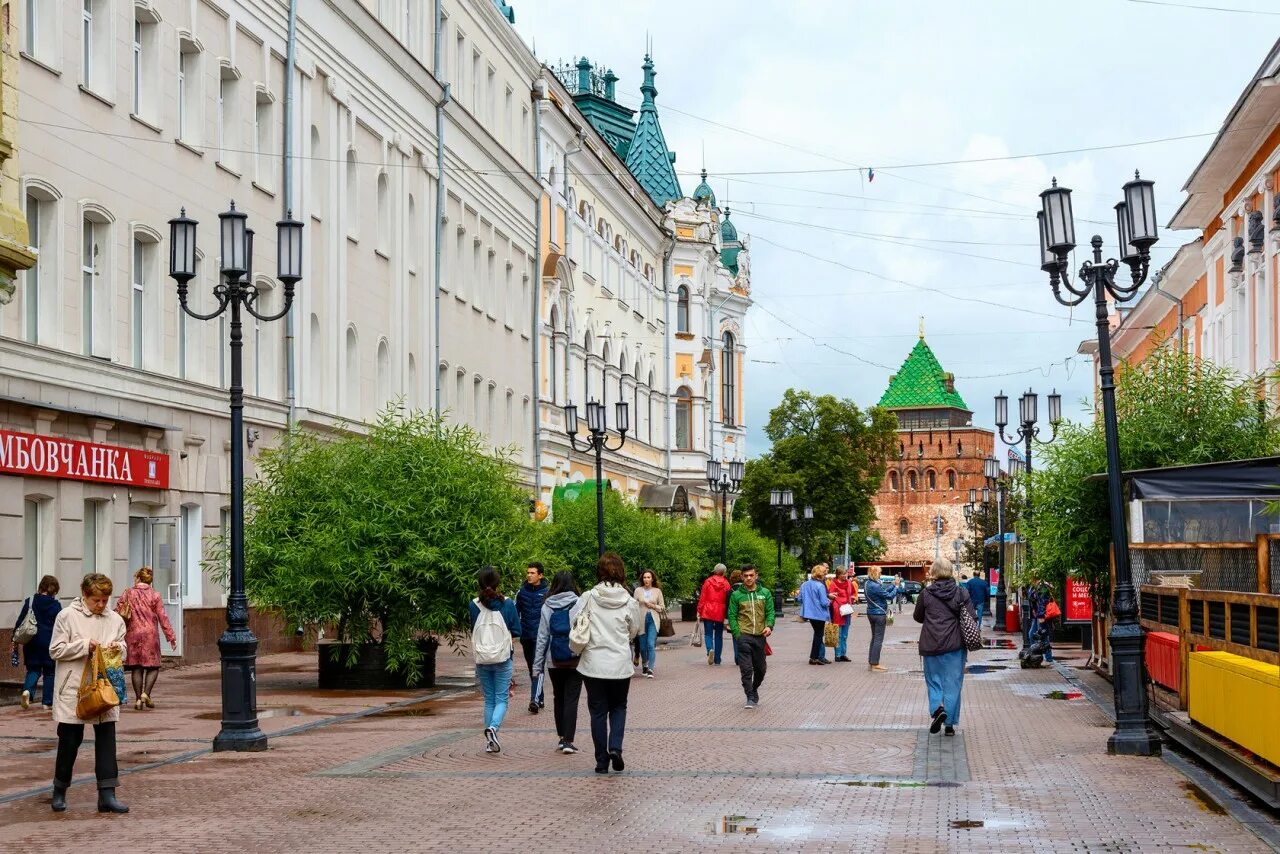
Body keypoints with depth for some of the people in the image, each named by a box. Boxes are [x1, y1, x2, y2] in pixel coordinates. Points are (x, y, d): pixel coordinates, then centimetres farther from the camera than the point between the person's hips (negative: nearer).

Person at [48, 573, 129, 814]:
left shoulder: (115, 620, 6)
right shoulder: (67, 616, -5)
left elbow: (124, 649, 16)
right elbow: (55, 650, -6)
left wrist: (118, 647, -7)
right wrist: (85, 646, -16)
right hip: (74, 689, -3)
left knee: (106, 738, 0)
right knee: (70, 739, 6)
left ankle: (107, 794, 2)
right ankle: (59, 791, 24)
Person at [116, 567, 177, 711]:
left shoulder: (127, 594, 2)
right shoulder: (155, 596, -2)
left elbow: (117, 613, 2)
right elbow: (163, 617, -3)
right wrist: (171, 636, 2)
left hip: (132, 635, 2)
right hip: (150, 634, -2)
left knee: (136, 667, 8)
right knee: (153, 666, 7)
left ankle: (138, 699, 6)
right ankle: (146, 693, -12)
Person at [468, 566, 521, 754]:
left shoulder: (474, 605, -4)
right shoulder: (507, 604, -8)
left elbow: (472, 631, 7)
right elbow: (516, 631, -1)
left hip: (482, 659, 2)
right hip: (503, 657, -2)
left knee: (489, 700, 12)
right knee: (502, 699, 3)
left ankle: (490, 742, 11)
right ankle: (493, 727, -23)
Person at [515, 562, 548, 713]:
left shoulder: (547, 592, -3)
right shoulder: (521, 591, 6)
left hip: (541, 636, -4)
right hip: (526, 637, 5)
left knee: (538, 667, -14)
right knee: (531, 668, 12)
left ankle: (535, 700, -23)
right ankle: (539, 699, 23)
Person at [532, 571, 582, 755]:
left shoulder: (547, 607, -1)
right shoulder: (579, 605, -7)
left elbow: (542, 637, 0)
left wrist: (538, 664, 5)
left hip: (554, 661, 2)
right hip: (575, 660, -2)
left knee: (558, 698, 17)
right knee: (571, 700, 0)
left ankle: (562, 738, 23)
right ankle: (568, 741, -8)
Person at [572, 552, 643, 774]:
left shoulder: (588, 598, -9)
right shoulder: (629, 602, -6)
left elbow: (572, 622, -4)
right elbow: (636, 630, 6)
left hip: (593, 664, 0)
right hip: (620, 665, 0)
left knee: (598, 711, 9)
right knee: (619, 707, 19)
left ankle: (602, 760, 11)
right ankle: (615, 747, -2)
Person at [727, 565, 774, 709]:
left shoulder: (765, 593, 7)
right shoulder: (736, 595, 2)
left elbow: (770, 611, 4)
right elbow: (731, 615, 0)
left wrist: (769, 626, -15)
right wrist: (737, 634, -10)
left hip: (760, 636, 3)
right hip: (743, 636, -3)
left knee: (760, 669, 11)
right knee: (746, 669, -9)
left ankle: (754, 690, 34)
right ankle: (750, 698, -5)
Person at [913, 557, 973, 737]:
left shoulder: (926, 594, -4)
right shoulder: (961, 593, -3)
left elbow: (918, 617, 8)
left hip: (931, 646, -1)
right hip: (955, 646, 1)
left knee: (934, 681, 13)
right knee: (952, 684, 8)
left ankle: (938, 708, -13)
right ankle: (950, 724, 10)